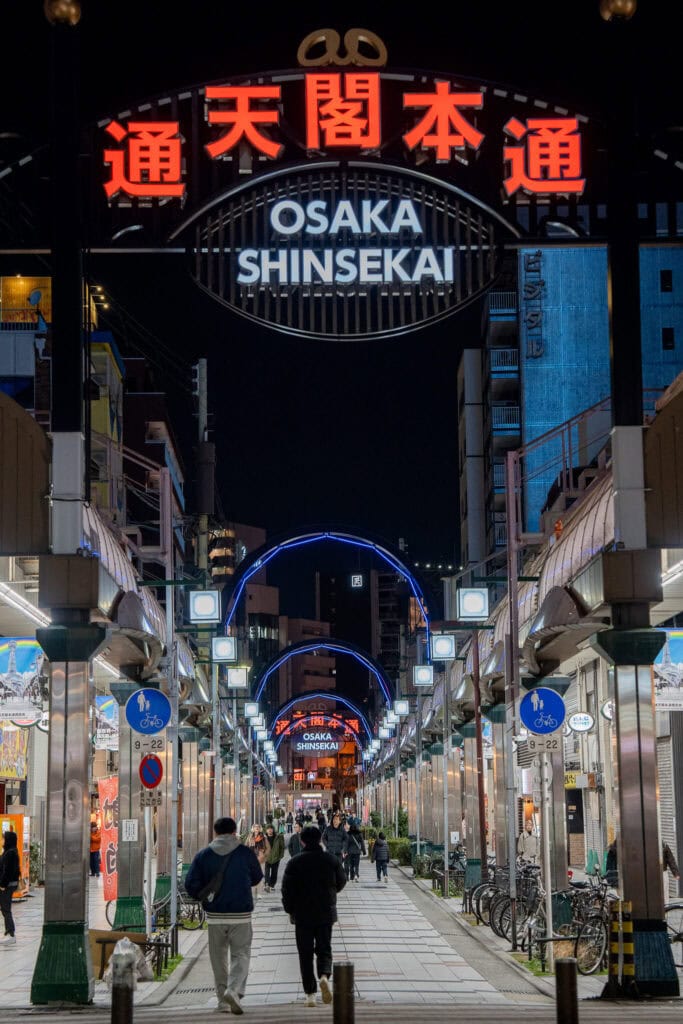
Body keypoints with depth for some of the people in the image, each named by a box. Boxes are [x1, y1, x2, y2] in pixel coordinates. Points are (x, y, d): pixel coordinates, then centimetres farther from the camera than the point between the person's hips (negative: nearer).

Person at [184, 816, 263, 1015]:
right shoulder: (246, 853, -4)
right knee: (240, 954, 4)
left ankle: (223, 1001, 13)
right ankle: (234, 990, -19)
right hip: (240, 915, -2)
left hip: (214, 915, 2)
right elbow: (256, 878, 11)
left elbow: (191, 885, -5)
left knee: (218, 958, 12)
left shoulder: (203, 855, -1)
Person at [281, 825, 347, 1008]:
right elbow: (341, 883, 10)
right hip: (326, 913, 1)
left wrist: (290, 910, 6)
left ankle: (310, 994, 3)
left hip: (302, 915, -1)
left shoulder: (294, 862, -7)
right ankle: (324, 975, -19)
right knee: (324, 949, 10)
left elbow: (287, 889, -7)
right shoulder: (332, 860, -1)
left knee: (305, 954, 6)